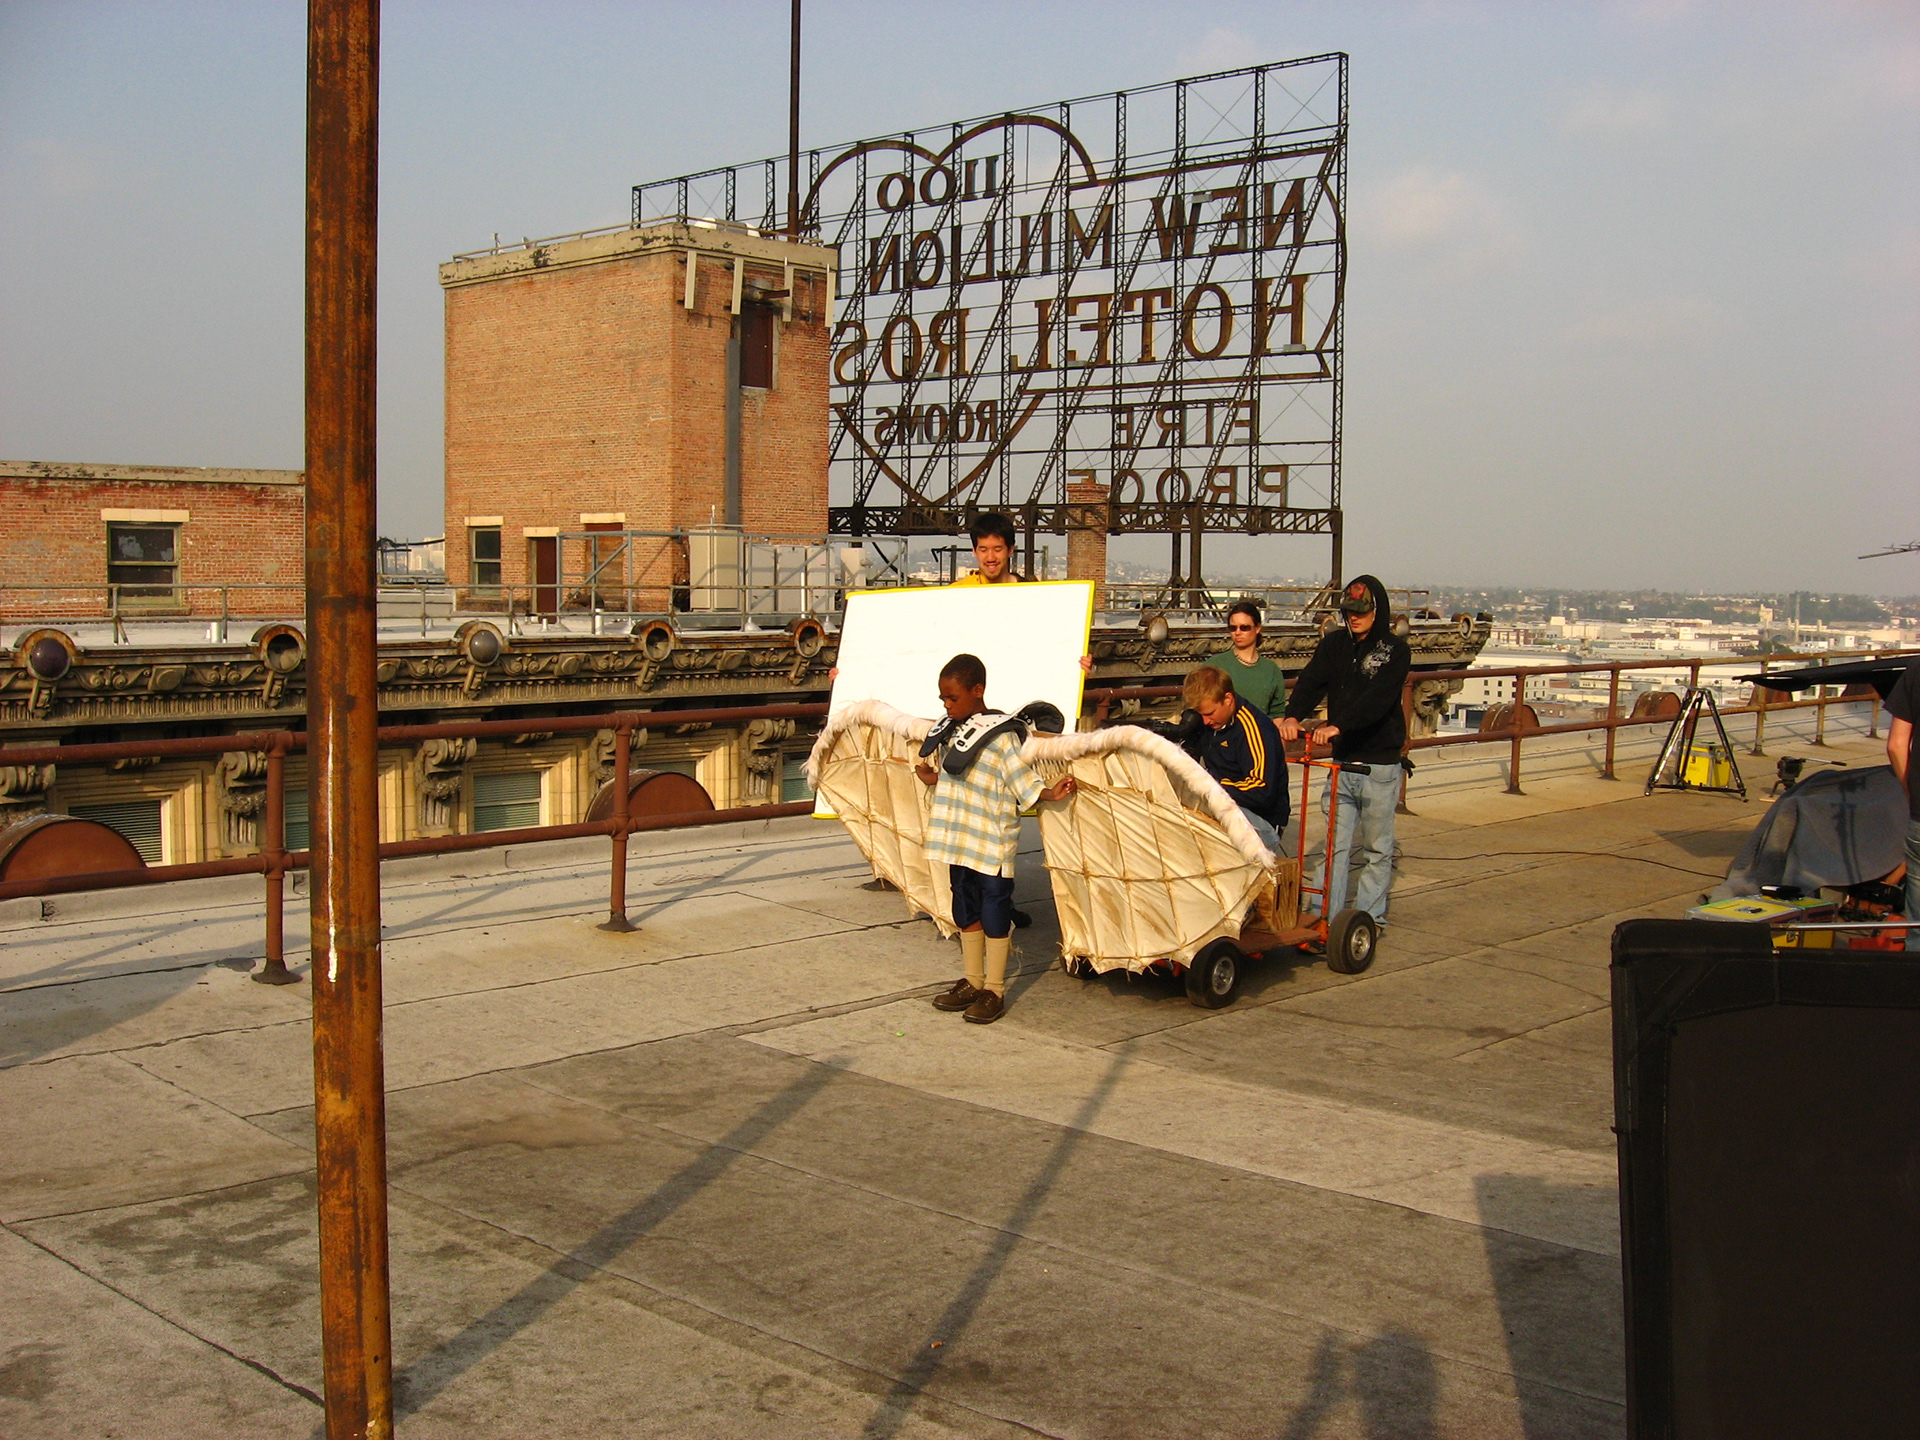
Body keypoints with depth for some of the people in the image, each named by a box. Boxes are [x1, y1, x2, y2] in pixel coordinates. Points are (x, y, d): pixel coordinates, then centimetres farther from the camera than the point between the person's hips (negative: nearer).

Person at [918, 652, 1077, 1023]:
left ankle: (994, 991, 10)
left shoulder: (1001, 736, -14)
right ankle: (972, 982, 28)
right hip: (958, 841, 8)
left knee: (994, 913, 1)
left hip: (992, 843, -8)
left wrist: (1050, 794, -29)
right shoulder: (950, 731, 9)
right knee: (966, 911, 16)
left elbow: (1024, 782, -15)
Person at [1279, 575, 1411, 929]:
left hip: (1379, 765, -3)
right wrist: (1292, 715, -27)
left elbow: (1377, 699, -22)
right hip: (1341, 760, 3)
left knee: (1376, 847, 7)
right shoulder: (1334, 643, 7)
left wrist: (1337, 725, -37)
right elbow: (1311, 681, -7)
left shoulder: (1394, 650, -7)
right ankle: (1325, 916, 6)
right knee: (1333, 844, 3)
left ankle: (1370, 917, 17)